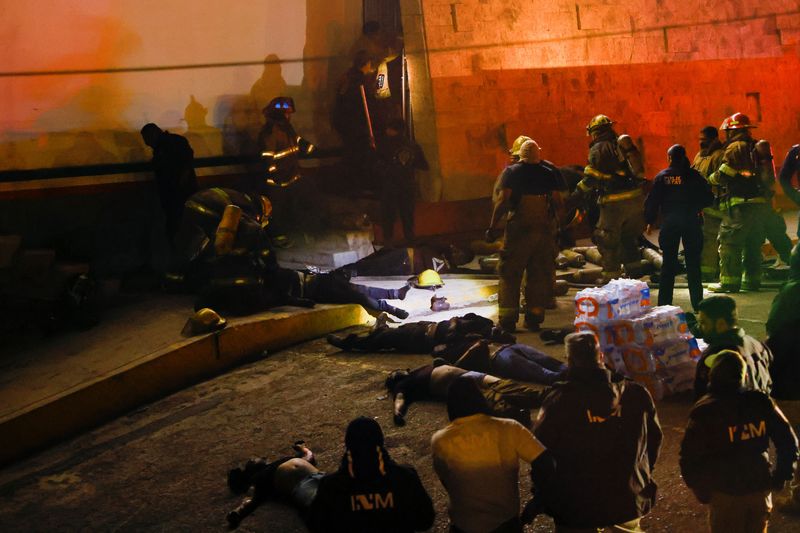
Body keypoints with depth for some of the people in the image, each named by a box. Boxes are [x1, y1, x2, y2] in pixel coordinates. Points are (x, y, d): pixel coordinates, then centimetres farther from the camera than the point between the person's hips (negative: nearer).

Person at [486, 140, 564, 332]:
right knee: (540, 275, 10)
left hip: (518, 229, -2)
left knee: (510, 274, 5)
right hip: (544, 229, 2)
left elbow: (504, 202, -11)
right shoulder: (549, 173, 5)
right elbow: (558, 204, 1)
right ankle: (534, 317, 11)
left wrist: (492, 227, -7)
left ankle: (508, 318, 3)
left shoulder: (511, 172, -2)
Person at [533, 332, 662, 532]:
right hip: (628, 500, 3)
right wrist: (641, 477, 21)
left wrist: (543, 496, 5)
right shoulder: (635, 394, -6)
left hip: (575, 509, -3)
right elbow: (654, 439, 5)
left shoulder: (558, 400, -17)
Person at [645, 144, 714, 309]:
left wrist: (649, 221, 6)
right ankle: (697, 303, 8)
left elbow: (652, 201, -2)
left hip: (669, 223, 0)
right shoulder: (694, 175, -1)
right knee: (693, 263, 7)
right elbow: (709, 198, 0)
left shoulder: (662, 177, -1)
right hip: (691, 221, 0)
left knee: (668, 264, 6)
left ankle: (664, 304, 6)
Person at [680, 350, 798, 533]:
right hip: (760, 490, 3)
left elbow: (690, 457, -13)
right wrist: (781, 477, 10)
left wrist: (701, 490, 0)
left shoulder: (704, 411, -12)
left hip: (724, 493, -3)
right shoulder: (761, 402, -4)